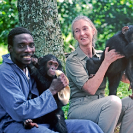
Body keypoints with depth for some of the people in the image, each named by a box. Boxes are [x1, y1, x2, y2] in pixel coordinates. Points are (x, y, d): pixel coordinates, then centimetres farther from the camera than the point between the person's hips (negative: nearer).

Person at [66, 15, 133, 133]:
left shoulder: (100, 55, 11)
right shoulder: (72, 60, -6)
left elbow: (123, 77, 13)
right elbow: (90, 89, -18)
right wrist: (106, 62, -15)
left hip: (102, 108, 5)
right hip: (79, 109, -5)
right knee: (113, 101, -32)